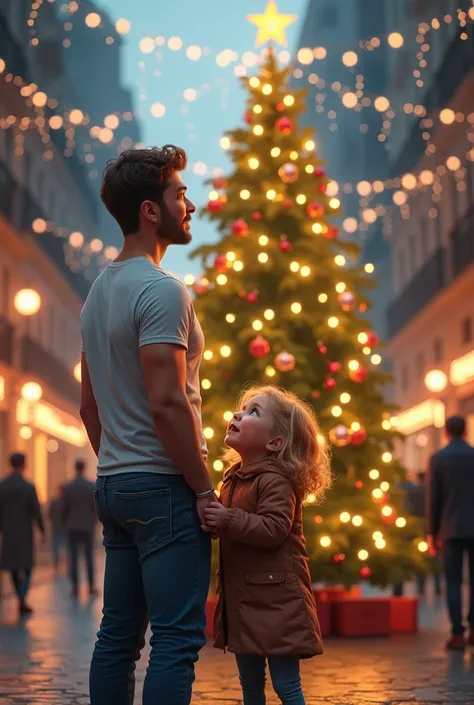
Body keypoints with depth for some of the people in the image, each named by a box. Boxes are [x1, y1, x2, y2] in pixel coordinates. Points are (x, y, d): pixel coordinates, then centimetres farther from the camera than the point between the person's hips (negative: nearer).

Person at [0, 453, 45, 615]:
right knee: (26, 567, 4)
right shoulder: (28, 487, -12)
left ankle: (21, 599, 20)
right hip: (24, 533, -3)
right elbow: (36, 511, -9)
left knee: (13, 567, 14)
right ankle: (22, 600, -10)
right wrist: (42, 530, 2)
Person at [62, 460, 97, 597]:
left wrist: (64, 523, 11)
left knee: (73, 557, 2)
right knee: (89, 556, 6)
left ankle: (75, 587, -1)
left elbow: (64, 508, -3)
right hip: (87, 526, 1)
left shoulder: (68, 487, -5)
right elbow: (95, 507, -3)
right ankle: (91, 586, 7)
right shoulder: (92, 486, -5)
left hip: (72, 527, 0)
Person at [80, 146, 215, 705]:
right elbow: (167, 404, -21)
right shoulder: (161, 290, -14)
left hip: (114, 486, 9)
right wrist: (204, 487, -14)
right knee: (177, 638, -6)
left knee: (118, 635, 12)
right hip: (163, 487, -9)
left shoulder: (99, 291, 15)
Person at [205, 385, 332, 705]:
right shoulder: (234, 478, 12)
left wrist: (228, 520, -31)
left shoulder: (276, 481, -15)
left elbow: (274, 529, -28)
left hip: (275, 600, -9)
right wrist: (211, 520, 10)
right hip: (243, 598, 9)